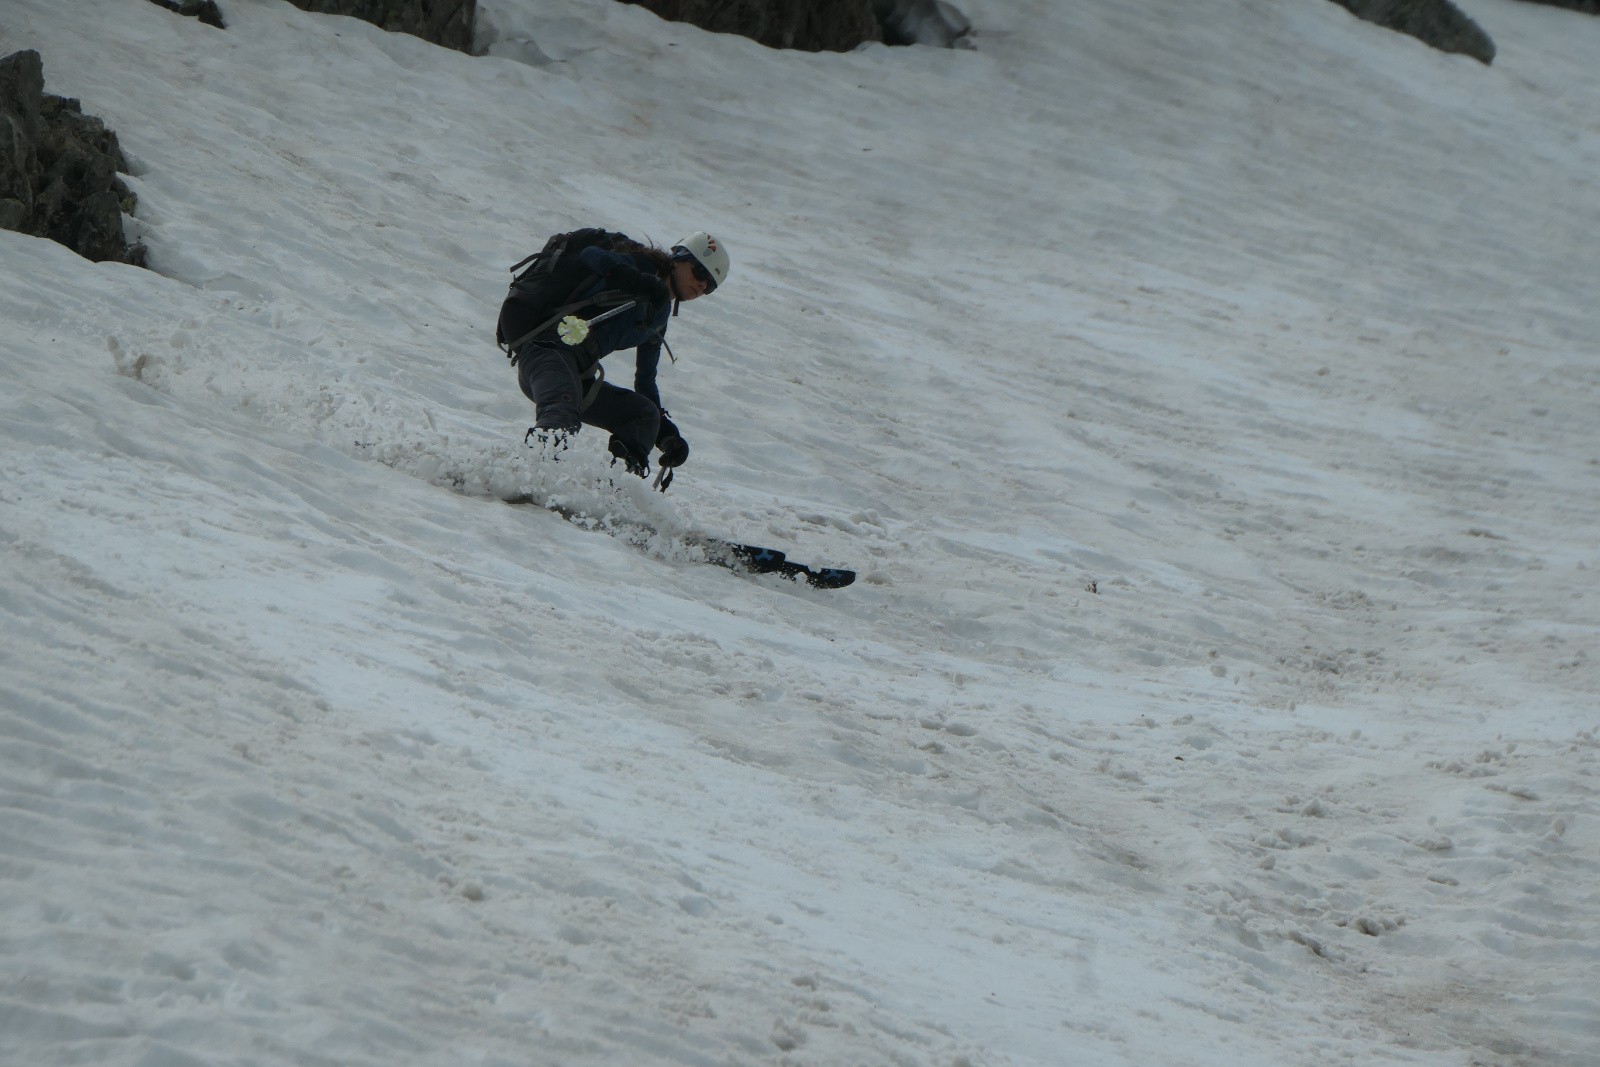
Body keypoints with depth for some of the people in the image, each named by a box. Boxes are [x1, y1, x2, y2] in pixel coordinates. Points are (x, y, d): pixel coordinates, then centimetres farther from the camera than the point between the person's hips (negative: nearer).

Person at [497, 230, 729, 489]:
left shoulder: (659, 317, 28)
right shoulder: (641, 262, 6)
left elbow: (645, 381, 33)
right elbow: (591, 256, -14)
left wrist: (667, 434, 23)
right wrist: (642, 283, -29)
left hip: (579, 376, 9)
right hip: (548, 347, -9)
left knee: (645, 414, 0)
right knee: (564, 409, -37)